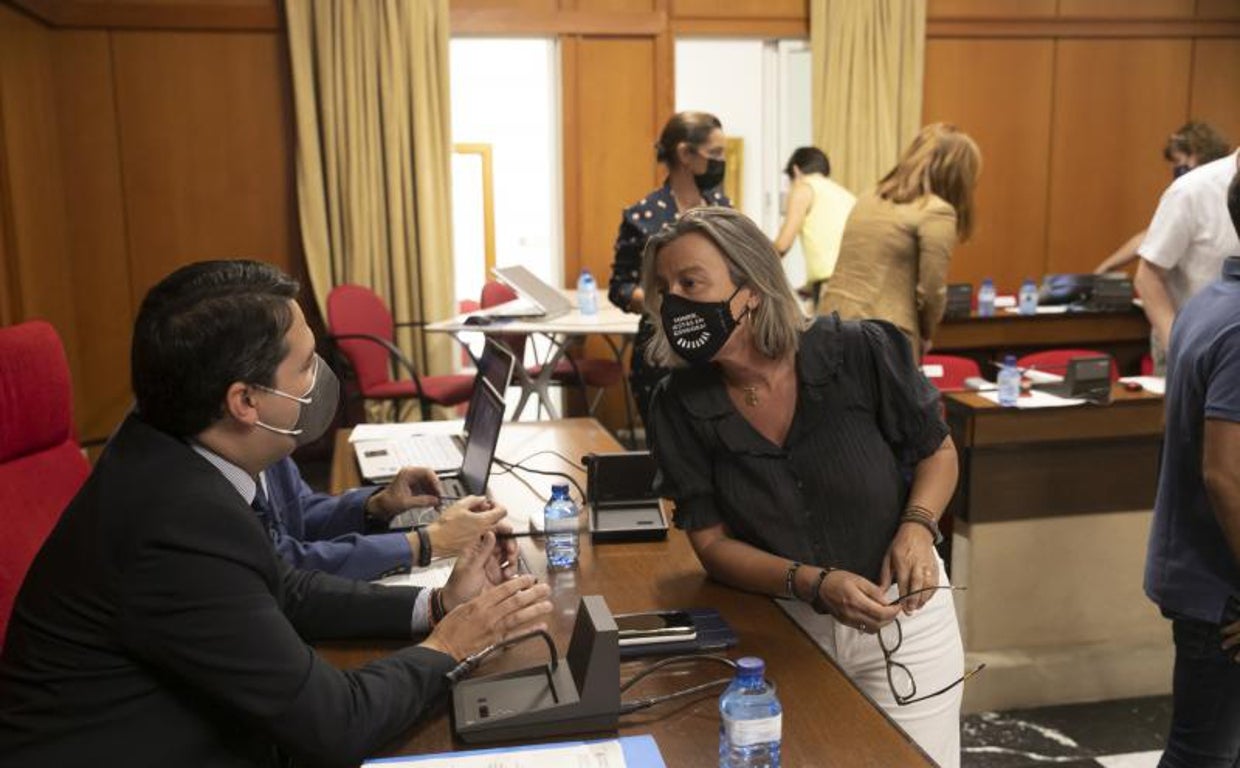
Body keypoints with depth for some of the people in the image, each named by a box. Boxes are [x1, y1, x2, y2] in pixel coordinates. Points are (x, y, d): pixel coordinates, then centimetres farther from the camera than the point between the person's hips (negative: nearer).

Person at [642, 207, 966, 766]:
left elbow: (938, 452, 0)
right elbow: (712, 543, -7)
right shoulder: (680, 406, -12)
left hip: (903, 616, -1)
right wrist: (814, 584, -22)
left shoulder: (861, 354, -16)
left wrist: (917, 527, -19)